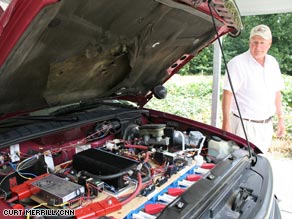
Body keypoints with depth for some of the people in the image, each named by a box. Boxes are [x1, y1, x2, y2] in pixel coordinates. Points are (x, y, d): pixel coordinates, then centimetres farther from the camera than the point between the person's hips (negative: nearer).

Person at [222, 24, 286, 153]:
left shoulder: (273, 63, 7)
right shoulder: (237, 64, -15)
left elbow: (277, 92, 15)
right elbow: (227, 94, -18)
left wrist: (281, 118, 15)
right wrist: (226, 123, -22)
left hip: (266, 125, 7)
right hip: (244, 125, -6)